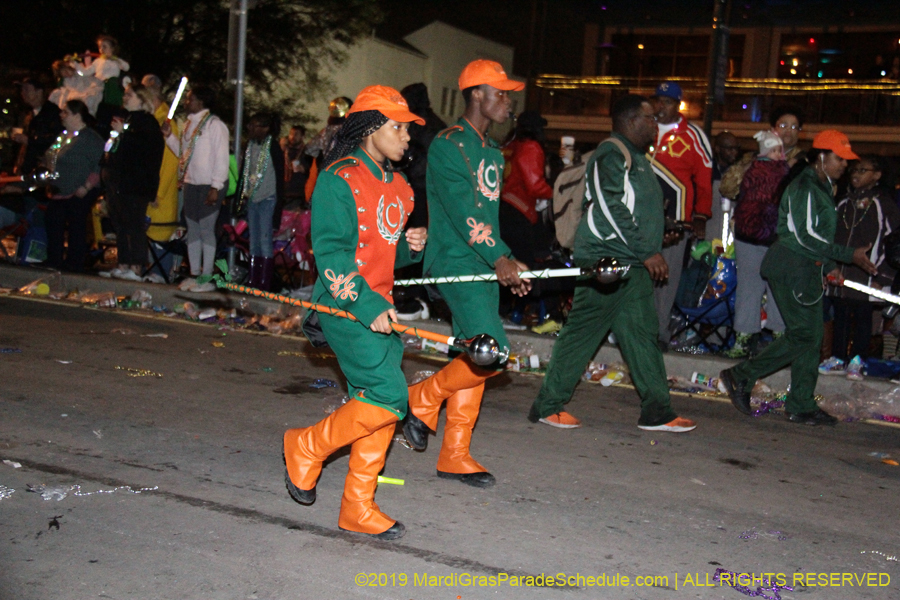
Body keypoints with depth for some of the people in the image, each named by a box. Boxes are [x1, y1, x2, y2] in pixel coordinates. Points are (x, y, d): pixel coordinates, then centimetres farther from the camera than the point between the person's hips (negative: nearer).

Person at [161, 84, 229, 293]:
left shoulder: (215, 124, -10)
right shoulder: (189, 123, 15)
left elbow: (221, 158, -14)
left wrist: (216, 187, -19)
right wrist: (169, 136, 9)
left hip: (209, 187, -8)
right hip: (190, 184, 8)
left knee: (206, 229, -5)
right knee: (192, 229, 10)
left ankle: (207, 277, 1)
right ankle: (194, 274, 17)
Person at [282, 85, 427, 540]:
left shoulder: (397, 185, 16)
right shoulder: (339, 180, -11)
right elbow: (331, 253, -16)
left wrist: (410, 244, 3)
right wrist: (366, 306, -22)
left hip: (381, 308, 8)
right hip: (345, 308, -8)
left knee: (377, 408, 6)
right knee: (388, 398, -14)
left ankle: (358, 508, 17)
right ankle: (305, 448, 9)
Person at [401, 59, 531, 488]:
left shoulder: (493, 153, 20)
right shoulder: (448, 144, -8)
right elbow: (461, 210, -19)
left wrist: (508, 262, 15)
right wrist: (498, 257, -26)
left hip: (484, 266, 9)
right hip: (455, 263, -9)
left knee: (475, 358, 7)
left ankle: (455, 456, 16)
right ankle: (422, 401, 5)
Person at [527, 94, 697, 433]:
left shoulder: (635, 157, 22)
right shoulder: (612, 155, -10)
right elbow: (614, 210, -19)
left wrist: (652, 252, 17)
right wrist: (647, 252, -18)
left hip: (633, 265, 10)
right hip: (605, 261, -10)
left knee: (642, 334, 8)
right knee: (583, 332, -6)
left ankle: (657, 411, 13)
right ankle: (547, 405, 2)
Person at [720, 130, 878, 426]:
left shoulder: (821, 188, 18)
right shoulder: (805, 187, -13)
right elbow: (806, 235, -20)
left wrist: (829, 265, 14)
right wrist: (850, 255, -18)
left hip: (807, 269, 10)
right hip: (791, 269, -10)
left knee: (812, 337, 9)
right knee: (803, 335, -10)